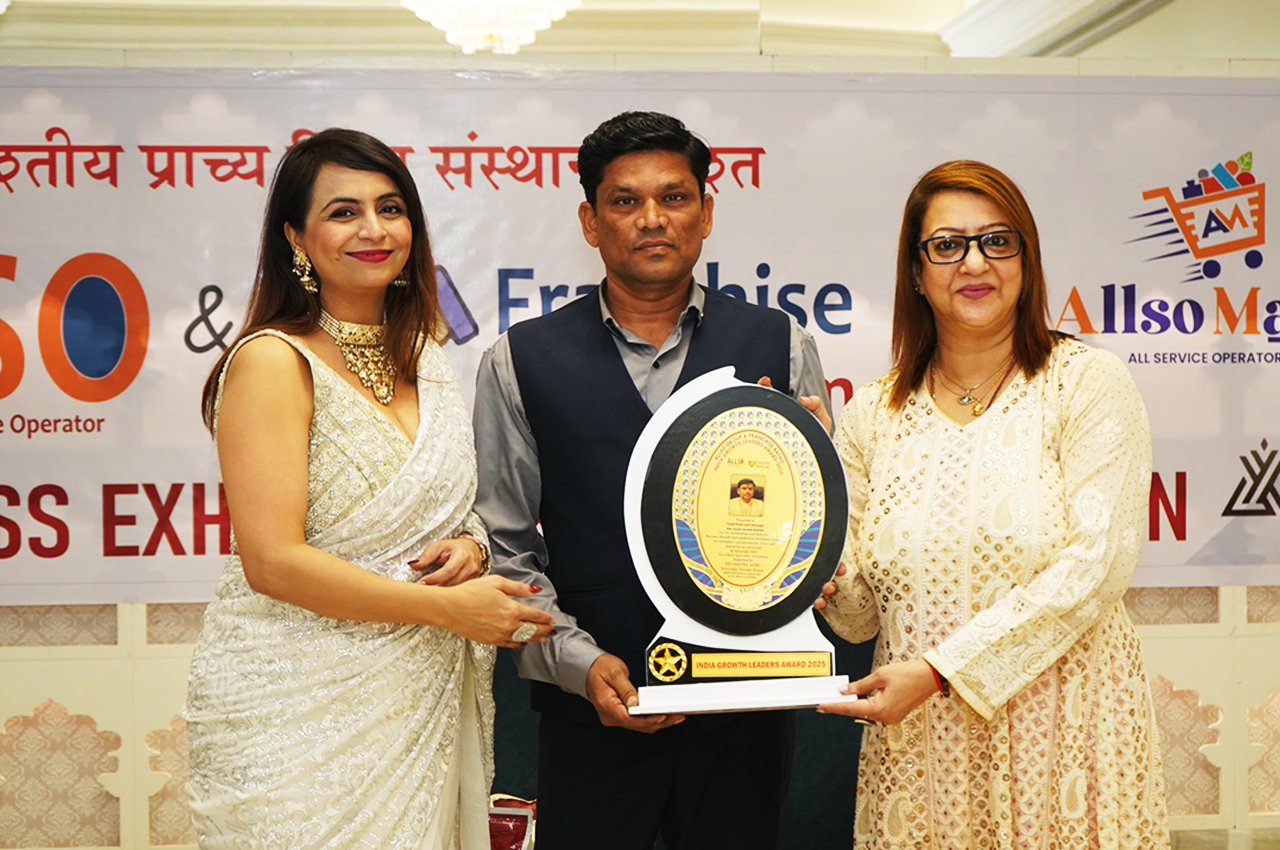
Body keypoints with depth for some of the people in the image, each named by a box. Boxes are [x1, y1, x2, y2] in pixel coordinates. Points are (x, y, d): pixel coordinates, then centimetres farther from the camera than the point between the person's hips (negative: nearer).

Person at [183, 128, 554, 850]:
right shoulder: (275, 361, -12)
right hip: (303, 703, -6)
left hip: (425, 699, 6)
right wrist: (450, 607, -16)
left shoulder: (423, 357, 9)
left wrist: (470, 545, -2)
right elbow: (272, 562, -19)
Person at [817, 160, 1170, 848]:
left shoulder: (1087, 383, -3)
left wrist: (938, 670, -16)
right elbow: (859, 618, 6)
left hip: (1061, 738, -2)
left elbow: (1094, 566, -13)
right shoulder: (873, 415, 6)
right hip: (917, 747, 3)